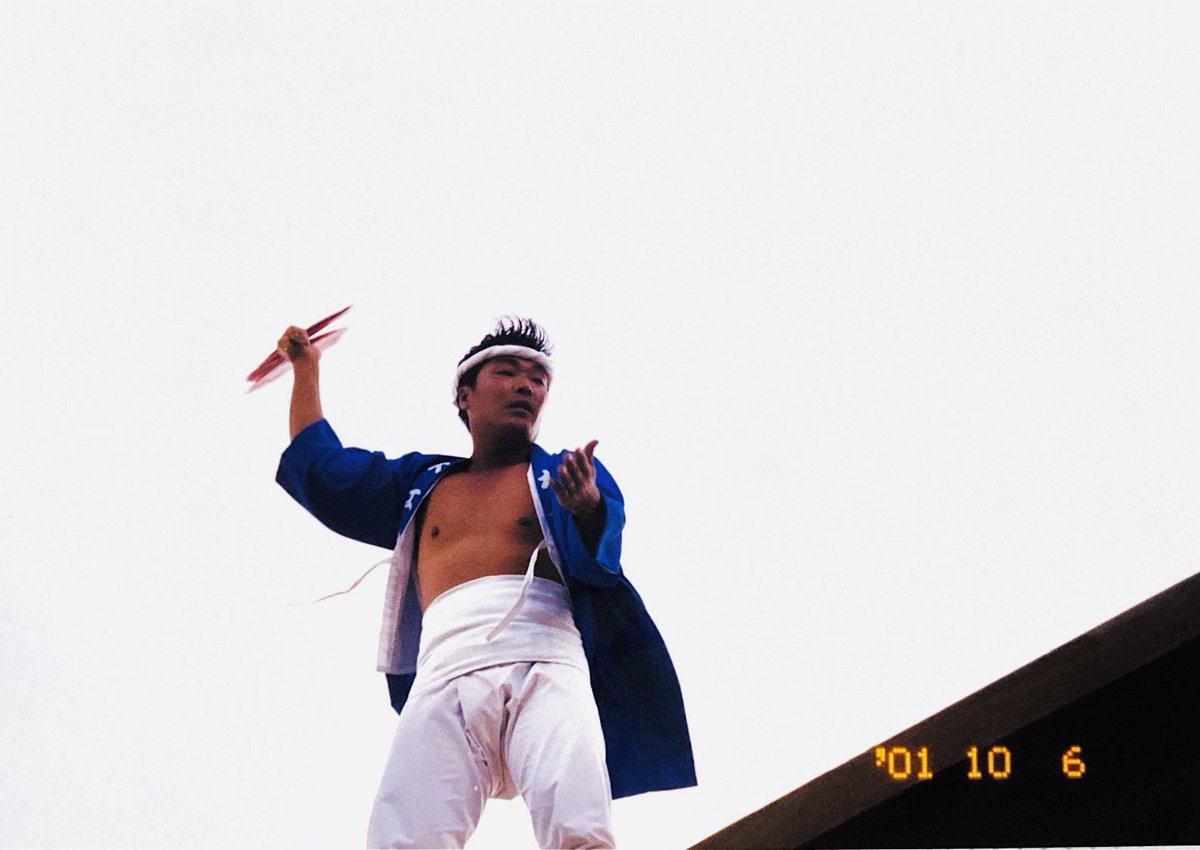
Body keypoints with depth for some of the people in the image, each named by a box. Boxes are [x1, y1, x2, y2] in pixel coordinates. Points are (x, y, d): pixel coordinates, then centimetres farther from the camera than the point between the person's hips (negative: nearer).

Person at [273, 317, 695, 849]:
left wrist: (588, 506, -19)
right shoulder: (421, 483, 33)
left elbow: (598, 562, 5)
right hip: (444, 675, 2)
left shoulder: (565, 473, 24)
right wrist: (306, 368, 46)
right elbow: (323, 472, 41)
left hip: (544, 668, -2)